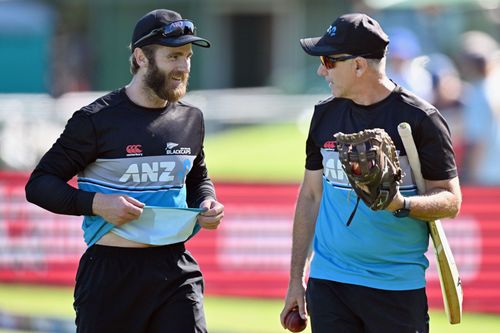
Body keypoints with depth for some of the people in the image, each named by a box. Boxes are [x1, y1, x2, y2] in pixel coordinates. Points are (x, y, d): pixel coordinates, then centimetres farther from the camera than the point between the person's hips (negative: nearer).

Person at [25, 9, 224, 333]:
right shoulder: (97, 120, -7)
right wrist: (96, 203, -22)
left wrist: (208, 204, 5)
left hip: (177, 272, 4)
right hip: (110, 275, -4)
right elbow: (39, 184, -6)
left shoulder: (190, 119, 11)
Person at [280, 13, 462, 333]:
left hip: (399, 288, -4)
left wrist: (401, 204, -25)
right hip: (328, 282, 4)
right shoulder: (325, 115, 9)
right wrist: (296, 280, 13)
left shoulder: (420, 119, -6)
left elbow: (451, 201, -4)